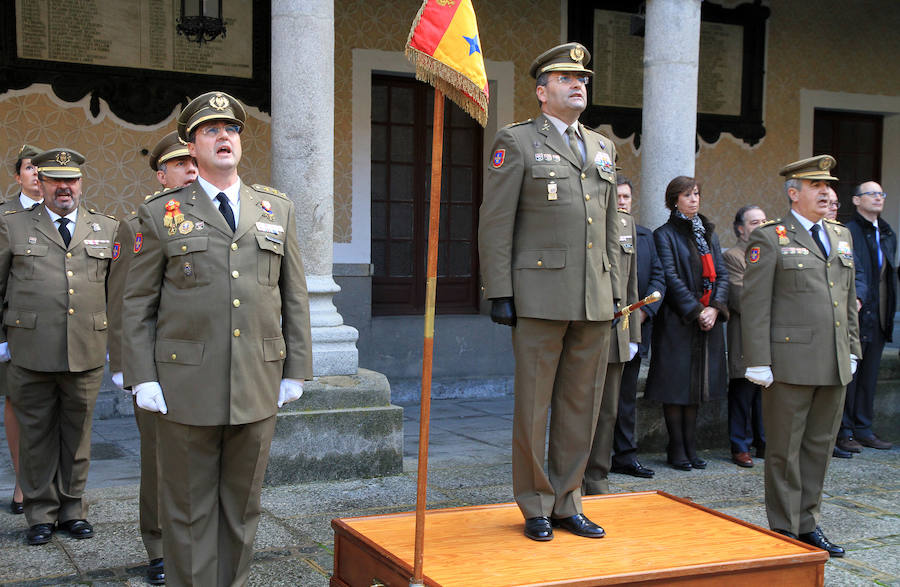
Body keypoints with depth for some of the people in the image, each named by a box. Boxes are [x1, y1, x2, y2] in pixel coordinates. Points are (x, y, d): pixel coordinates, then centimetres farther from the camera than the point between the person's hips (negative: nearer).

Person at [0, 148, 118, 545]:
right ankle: (41, 514, 18)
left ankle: (73, 509, 22)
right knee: (36, 435, 6)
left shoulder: (107, 229, 10)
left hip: (87, 355, 1)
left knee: (77, 433, 9)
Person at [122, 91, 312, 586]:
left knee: (243, 503, 12)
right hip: (186, 387, -2)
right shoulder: (160, 215, 4)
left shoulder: (277, 209, 10)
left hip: (258, 388, 2)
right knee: (188, 506, 6)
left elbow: (294, 296, 10)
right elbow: (137, 304, 2)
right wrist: (142, 378, -6)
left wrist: (296, 371, 6)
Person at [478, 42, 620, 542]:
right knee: (533, 407, 2)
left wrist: (614, 290, 13)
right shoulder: (516, 142, 0)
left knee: (581, 406, 10)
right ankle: (536, 509, 15)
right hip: (540, 298, -5)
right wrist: (498, 293, -11)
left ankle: (567, 505, 21)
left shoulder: (603, 148, 17)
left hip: (594, 303, 6)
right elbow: (495, 223, -5)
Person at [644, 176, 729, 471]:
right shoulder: (664, 234, -3)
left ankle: (690, 446, 16)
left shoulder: (708, 233, 15)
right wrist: (696, 311, -16)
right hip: (677, 322, -6)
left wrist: (715, 308, -7)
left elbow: (721, 273, 9)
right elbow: (670, 277, -11)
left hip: (708, 319, 6)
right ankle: (676, 449, 7)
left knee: (697, 384, 9)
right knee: (676, 385, -2)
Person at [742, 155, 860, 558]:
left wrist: (852, 350, 15)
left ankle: (808, 525, 24)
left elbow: (849, 299, 21)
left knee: (819, 446, 13)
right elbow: (755, 305, -8)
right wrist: (758, 363, -13)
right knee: (784, 449, 2)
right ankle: (784, 530, 13)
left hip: (834, 365, 6)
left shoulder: (842, 236, 16)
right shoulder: (769, 238, -4)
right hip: (791, 362, -6)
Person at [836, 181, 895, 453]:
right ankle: (844, 431, 6)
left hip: (879, 318, 7)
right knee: (848, 374, -2)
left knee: (869, 376, 12)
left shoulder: (888, 234, 16)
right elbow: (854, 270, -21)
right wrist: (857, 297, -37)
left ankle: (863, 429, 20)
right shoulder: (847, 232, -9)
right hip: (856, 315, -7)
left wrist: (890, 314, 16)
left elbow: (889, 275, 20)